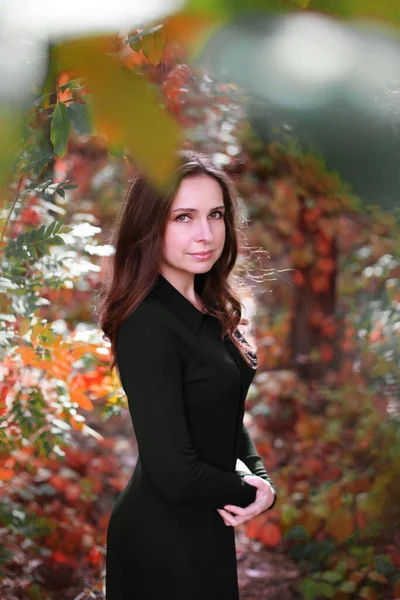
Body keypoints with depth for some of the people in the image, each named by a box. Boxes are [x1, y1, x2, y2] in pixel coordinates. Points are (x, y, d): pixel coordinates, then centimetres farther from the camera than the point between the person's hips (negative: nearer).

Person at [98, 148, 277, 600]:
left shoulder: (208, 309, 2)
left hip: (206, 524, 8)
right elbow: (175, 473, -27)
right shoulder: (147, 325, -25)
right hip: (164, 534, -8)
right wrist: (251, 492, -11)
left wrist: (261, 477, -7)